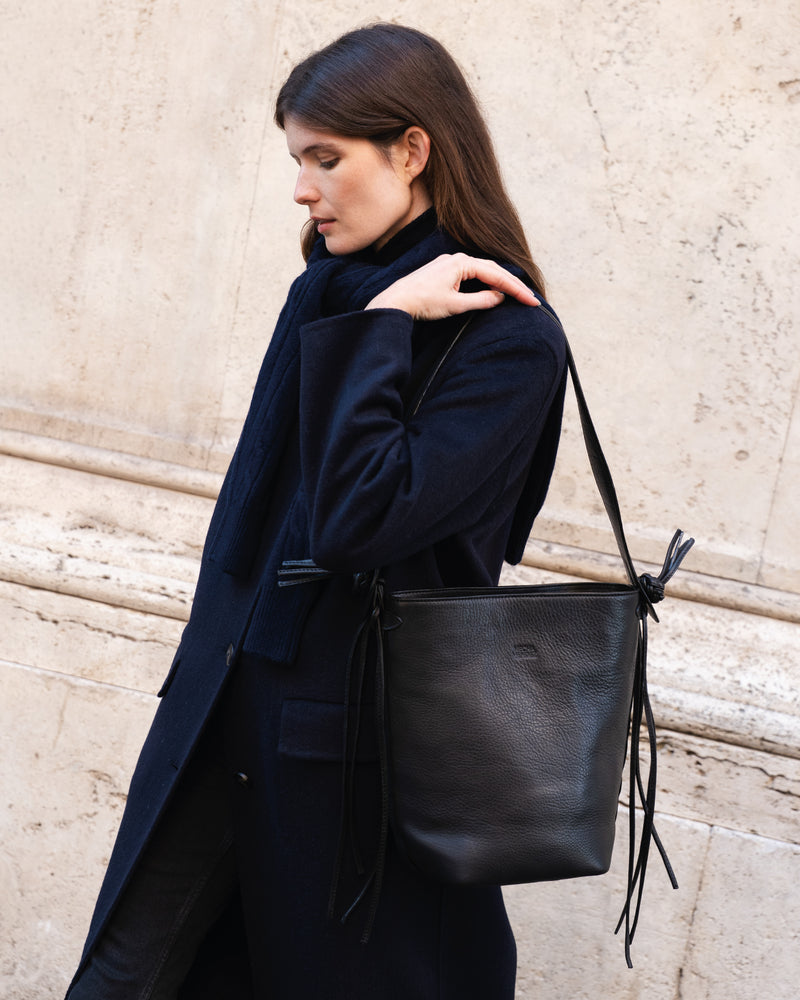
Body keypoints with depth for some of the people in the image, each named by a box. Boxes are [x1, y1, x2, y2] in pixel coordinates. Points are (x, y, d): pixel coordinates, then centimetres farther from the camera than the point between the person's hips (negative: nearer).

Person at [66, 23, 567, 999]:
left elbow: (361, 519, -27)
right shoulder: (325, 291, 5)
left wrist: (380, 328, -23)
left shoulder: (507, 337, -16)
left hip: (363, 727, -6)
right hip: (232, 693, 7)